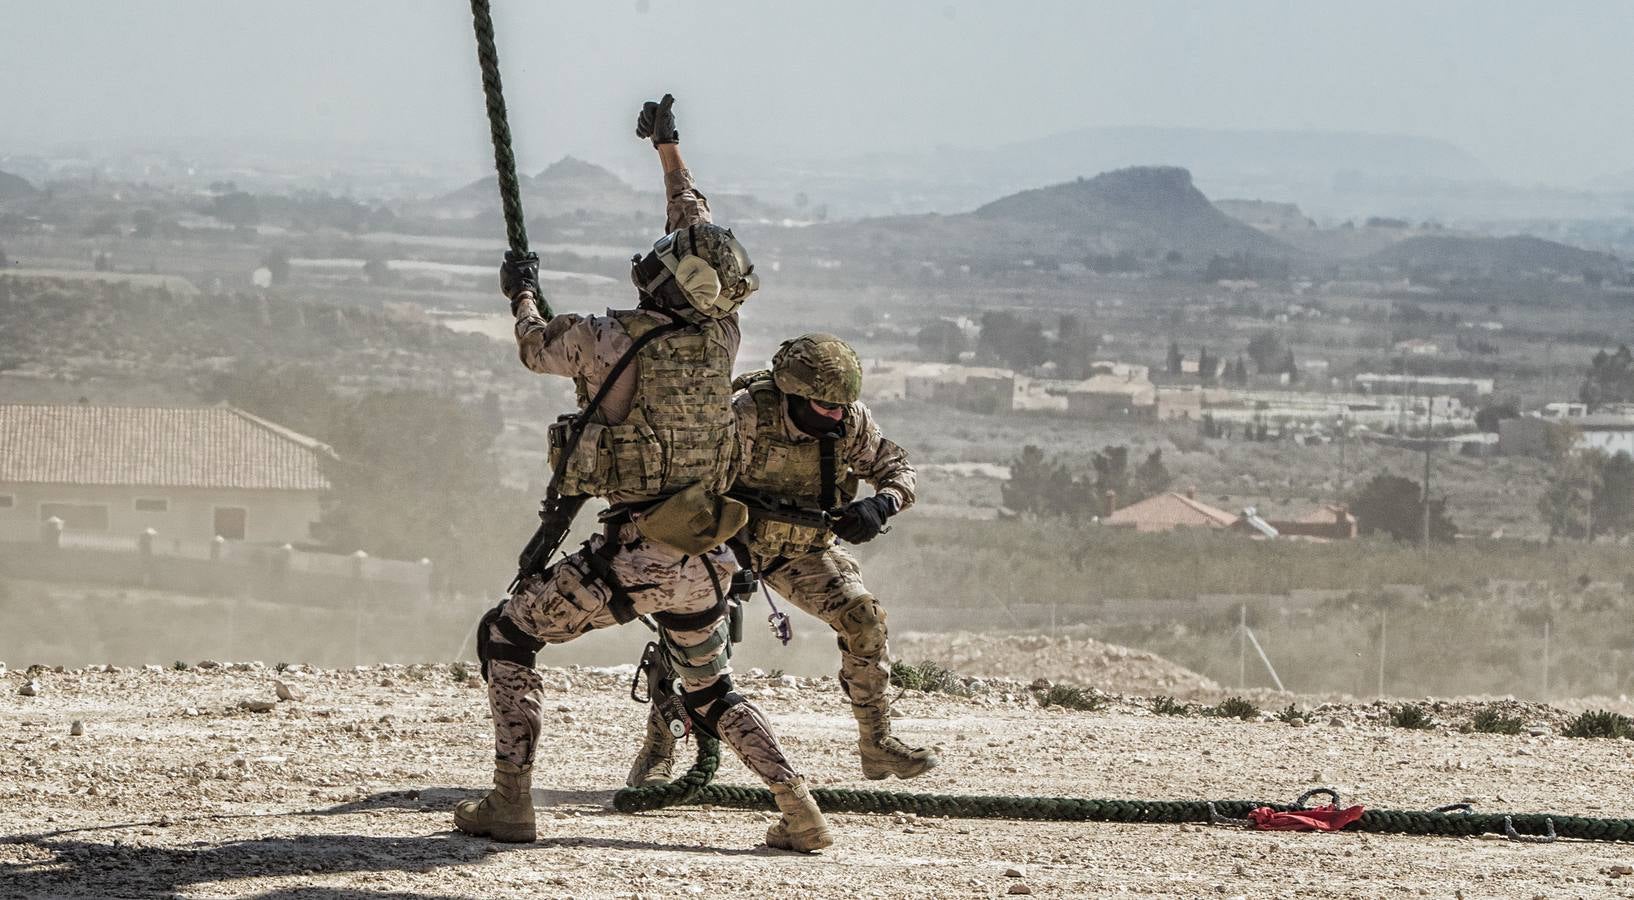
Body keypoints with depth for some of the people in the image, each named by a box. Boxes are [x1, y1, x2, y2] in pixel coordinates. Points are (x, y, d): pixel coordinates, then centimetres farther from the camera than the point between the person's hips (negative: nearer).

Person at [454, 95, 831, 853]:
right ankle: (800, 811, 7)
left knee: (505, 636, 11)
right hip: (703, 562, 5)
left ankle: (510, 803, 4)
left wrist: (521, 292, 29)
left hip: (630, 558, -5)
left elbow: (536, 348, 8)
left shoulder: (612, 341, -14)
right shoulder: (721, 336, 1)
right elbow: (703, 238, 19)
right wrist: (669, 152, 32)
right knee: (712, 696, 22)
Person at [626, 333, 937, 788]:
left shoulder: (851, 420, -16)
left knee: (863, 617, -12)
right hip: (735, 544, -4)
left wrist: (878, 506, -24)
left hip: (805, 547, 4)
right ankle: (657, 754, -9)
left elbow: (897, 468, -3)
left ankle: (877, 744, 0)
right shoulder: (746, 416, -30)